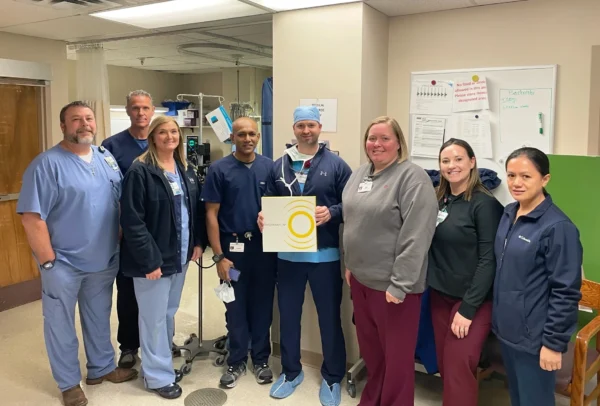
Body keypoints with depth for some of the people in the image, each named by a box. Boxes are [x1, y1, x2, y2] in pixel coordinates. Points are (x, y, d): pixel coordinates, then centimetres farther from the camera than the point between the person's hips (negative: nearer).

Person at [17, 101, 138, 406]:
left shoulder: (107, 158, 5)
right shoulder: (47, 164, -15)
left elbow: (121, 204, 11)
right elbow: (32, 218, -17)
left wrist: (122, 245, 8)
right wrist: (48, 261, -16)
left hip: (104, 260, 5)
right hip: (64, 264, -5)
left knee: (99, 319, 21)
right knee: (61, 325, 11)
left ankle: (102, 368, 40)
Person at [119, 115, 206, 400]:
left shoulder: (186, 170, 9)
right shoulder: (140, 171, -13)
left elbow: (196, 209, 14)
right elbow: (131, 219, -18)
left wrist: (198, 242, 4)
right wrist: (148, 259, -20)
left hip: (180, 255, 7)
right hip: (153, 258, -7)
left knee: (169, 313, 19)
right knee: (154, 318, 6)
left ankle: (164, 358, 37)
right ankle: (159, 375, 21)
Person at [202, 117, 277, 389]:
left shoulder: (269, 167, 1)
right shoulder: (219, 169, -5)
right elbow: (211, 215, -6)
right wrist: (219, 256, -10)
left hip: (264, 246, 2)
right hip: (233, 247, -2)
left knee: (262, 305, 12)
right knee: (235, 308, 10)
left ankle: (261, 359, 28)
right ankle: (236, 361, 26)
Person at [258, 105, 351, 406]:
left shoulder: (336, 164, -3)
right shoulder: (279, 166, 7)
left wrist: (331, 213, -22)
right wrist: (263, 216, -8)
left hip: (325, 254, -3)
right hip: (288, 253, 3)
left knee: (329, 317, 10)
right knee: (288, 315, 14)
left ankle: (332, 378, 28)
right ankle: (291, 372, 35)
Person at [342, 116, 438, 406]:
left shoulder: (412, 178, -15)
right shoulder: (360, 174, 9)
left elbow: (416, 237, -21)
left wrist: (400, 284, -21)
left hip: (391, 284, -7)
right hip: (361, 278, 7)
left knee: (396, 356, 8)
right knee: (369, 349, 22)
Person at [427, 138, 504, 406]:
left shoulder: (484, 204, -13)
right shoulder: (439, 200, 5)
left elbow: (489, 260, -16)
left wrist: (468, 308, -16)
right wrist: (433, 287, 2)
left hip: (472, 299, -6)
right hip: (440, 294, 6)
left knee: (458, 367, -4)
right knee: (445, 364, 12)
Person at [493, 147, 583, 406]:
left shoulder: (558, 227, -18)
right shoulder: (508, 214, 4)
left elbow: (566, 292, -17)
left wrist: (554, 342, -15)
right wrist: (498, 318, 15)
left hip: (534, 337, -7)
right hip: (506, 328, 7)